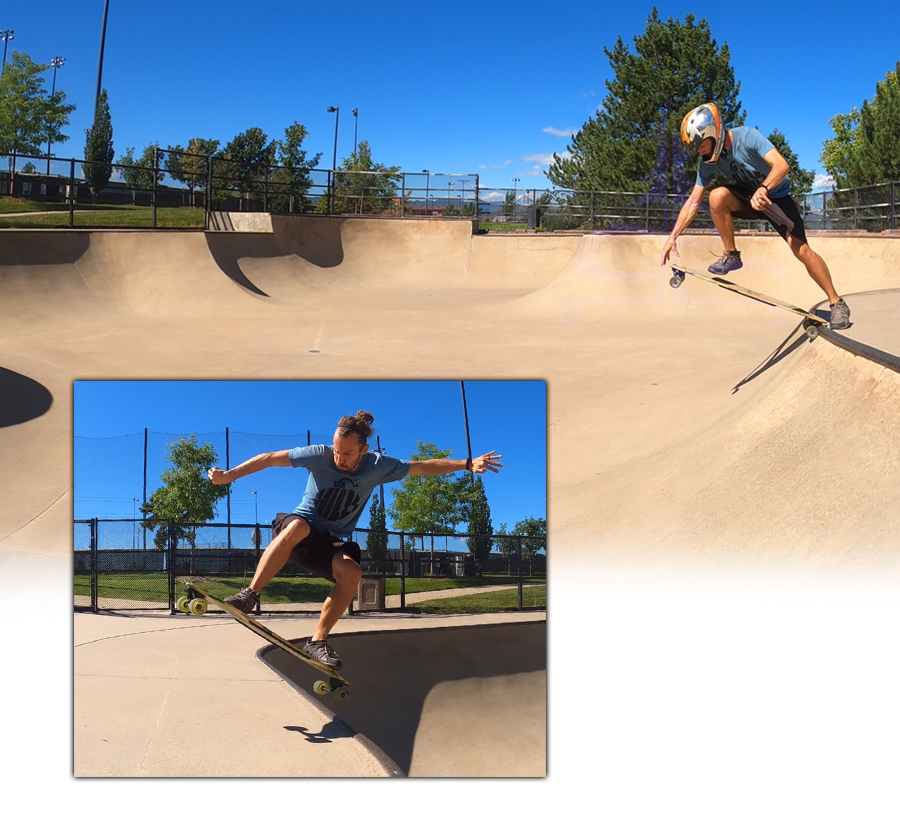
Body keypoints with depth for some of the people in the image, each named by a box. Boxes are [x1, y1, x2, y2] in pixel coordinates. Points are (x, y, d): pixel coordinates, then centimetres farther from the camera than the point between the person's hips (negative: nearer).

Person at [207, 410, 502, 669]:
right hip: (300, 530, -2)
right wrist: (230, 475, -12)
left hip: (332, 542, 3)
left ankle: (317, 641, -19)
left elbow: (425, 466, 0)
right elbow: (270, 458, -9)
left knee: (351, 573, -30)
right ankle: (249, 595, -32)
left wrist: (468, 463, -6)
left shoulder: (378, 466, -7)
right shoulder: (319, 456, -14)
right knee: (298, 526, -40)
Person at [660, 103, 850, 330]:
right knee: (717, 197, -28)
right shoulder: (708, 162, -12)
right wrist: (673, 236, -15)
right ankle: (731, 255, -12)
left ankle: (837, 303, -5)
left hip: (777, 197, -4)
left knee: (802, 250, -17)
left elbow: (782, 165, -40)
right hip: (748, 197, 4)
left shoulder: (747, 137, -28)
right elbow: (694, 201, -9)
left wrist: (763, 189, -59)